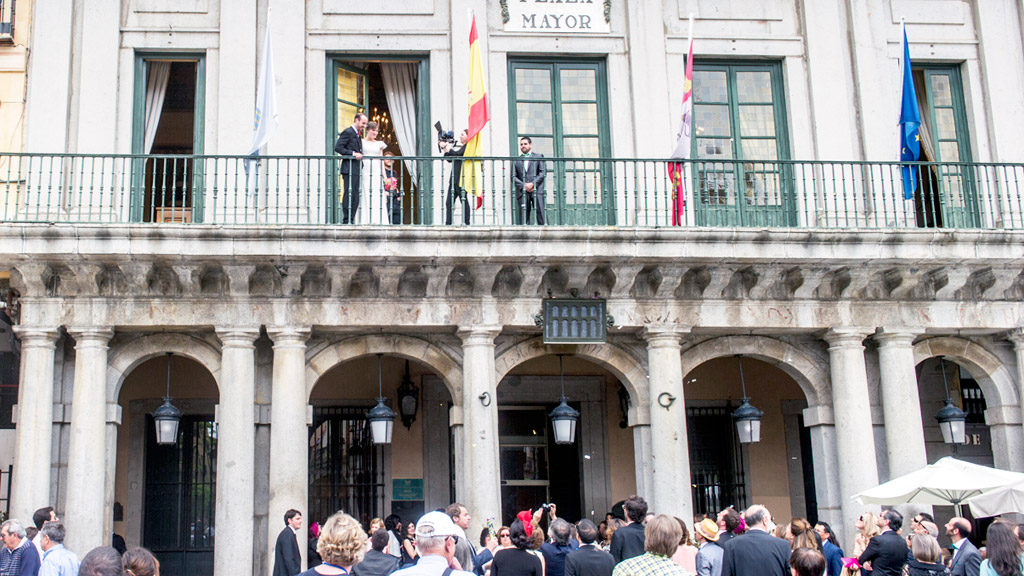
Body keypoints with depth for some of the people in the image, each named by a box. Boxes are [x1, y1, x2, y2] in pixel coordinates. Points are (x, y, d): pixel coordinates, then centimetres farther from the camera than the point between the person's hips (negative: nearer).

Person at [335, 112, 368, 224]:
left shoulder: (358, 135, 22)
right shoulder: (348, 132, -7)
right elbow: (338, 147, -15)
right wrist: (353, 153, -20)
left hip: (356, 170, 9)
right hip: (349, 169, -9)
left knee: (355, 197, 7)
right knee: (349, 195, -9)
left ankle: (351, 220, 10)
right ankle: (346, 220, -7)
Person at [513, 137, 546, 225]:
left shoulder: (539, 157, 15)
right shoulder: (516, 160, 17)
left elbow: (542, 173, 4)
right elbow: (513, 177, 9)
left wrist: (533, 184, -8)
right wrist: (523, 185, -7)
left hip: (537, 190, -1)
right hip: (522, 192, 1)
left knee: (541, 214, -10)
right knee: (524, 217, -5)